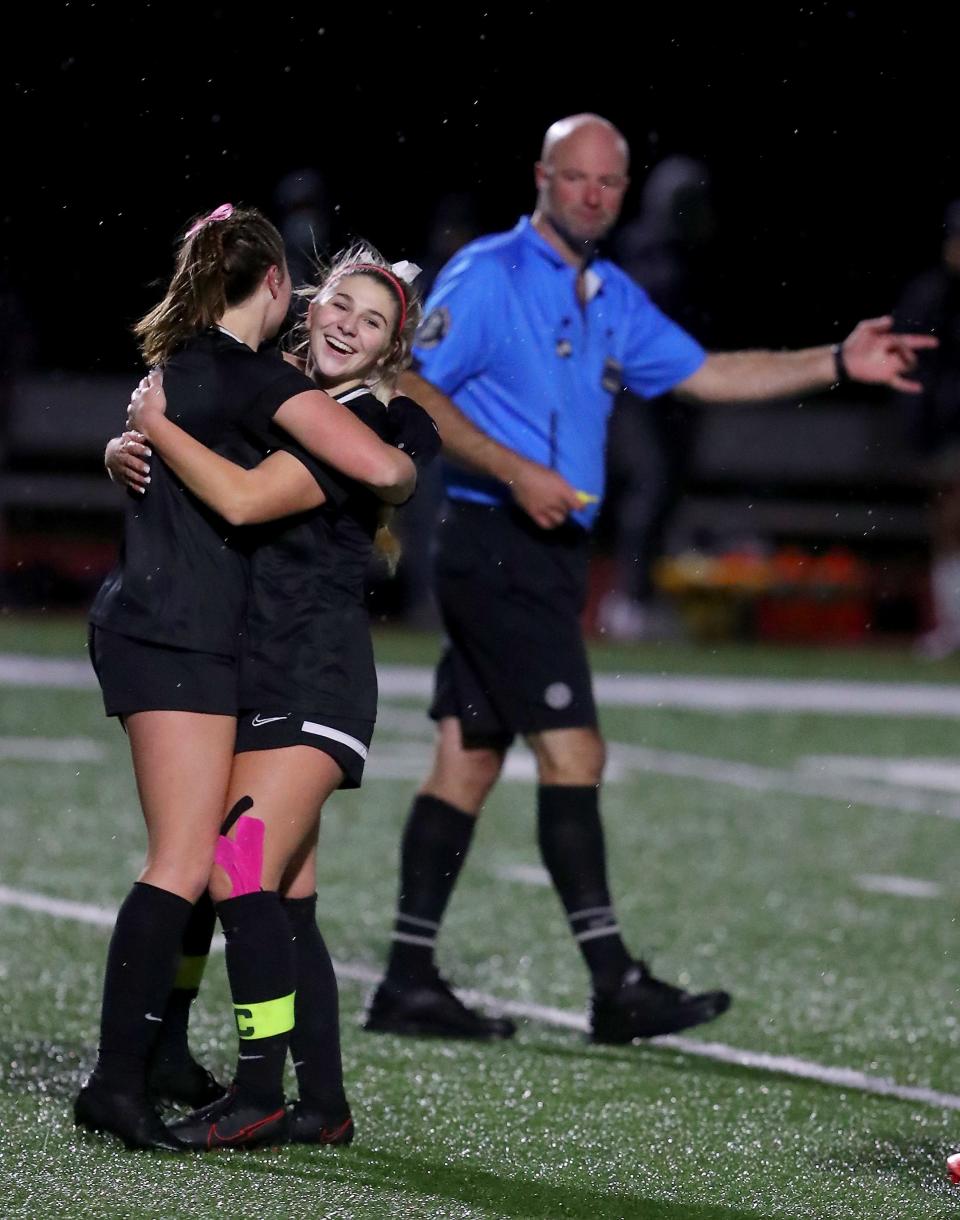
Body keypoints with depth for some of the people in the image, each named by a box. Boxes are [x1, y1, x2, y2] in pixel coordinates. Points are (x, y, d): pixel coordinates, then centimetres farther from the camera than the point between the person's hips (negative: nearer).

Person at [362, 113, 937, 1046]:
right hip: (493, 541, -9)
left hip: (547, 551, 9)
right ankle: (614, 986, -14)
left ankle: (409, 984, 9)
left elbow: (706, 374, 19)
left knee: (468, 761, 7)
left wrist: (838, 364, 11)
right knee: (572, 751, -13)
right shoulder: (487, 275, -8)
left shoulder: (612, 298, 17)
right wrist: (515, 471, -21)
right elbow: (410, 389, -14)